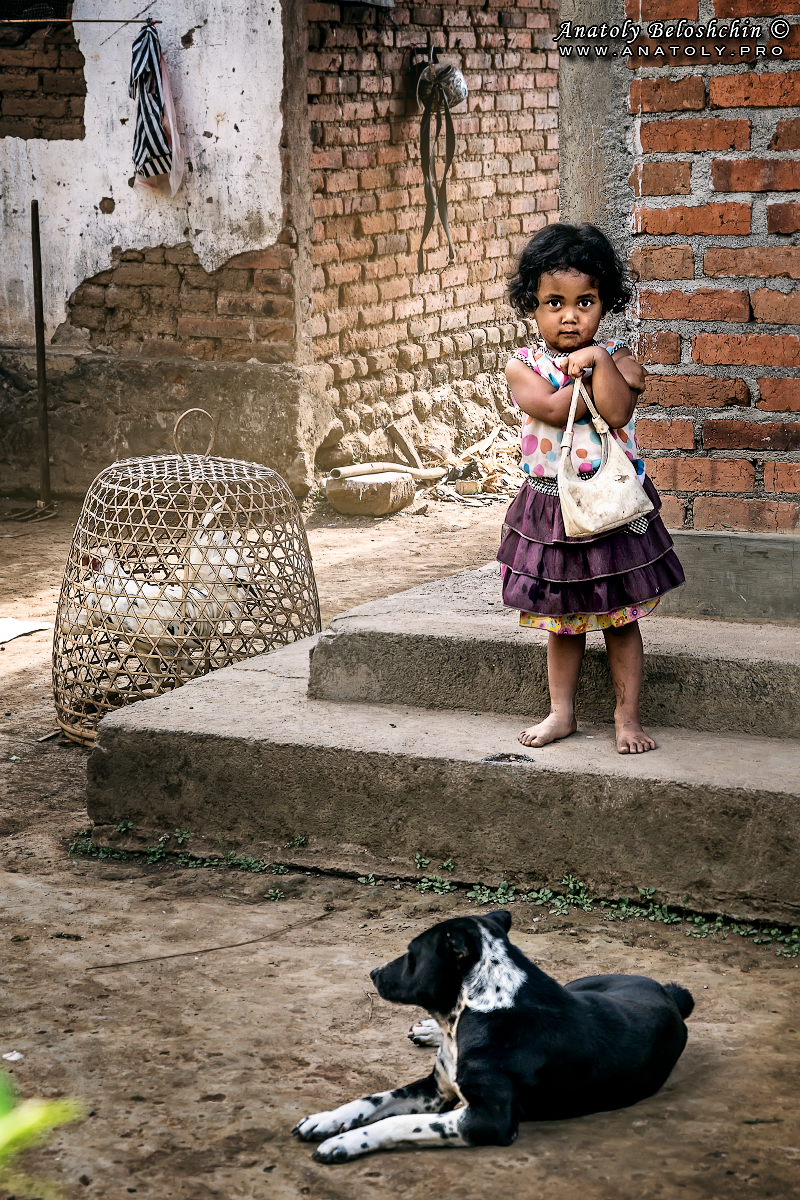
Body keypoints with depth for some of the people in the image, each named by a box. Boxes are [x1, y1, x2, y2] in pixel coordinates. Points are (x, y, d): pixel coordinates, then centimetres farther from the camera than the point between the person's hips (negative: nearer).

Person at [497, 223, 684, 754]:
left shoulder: (618, 358, -2)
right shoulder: (524, 367, -2)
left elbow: (616, 413, -19)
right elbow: (553, 409, -19)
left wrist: (600, 361, -20)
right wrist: (591, 370, -13)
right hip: (552, 507, 1)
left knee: (620, 620, 5)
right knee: (562, 621, 13)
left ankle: (628, 717, 15)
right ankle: (562, 712, 25)